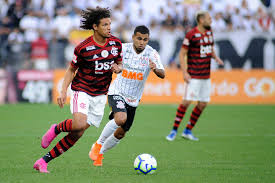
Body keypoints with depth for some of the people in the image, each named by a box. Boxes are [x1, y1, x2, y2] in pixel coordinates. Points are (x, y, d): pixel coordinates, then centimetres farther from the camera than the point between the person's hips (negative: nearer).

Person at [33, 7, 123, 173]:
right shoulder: (83, 48, -12)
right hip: (81, 90, -4)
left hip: (100, 94, 4)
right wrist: (63, 92, -10)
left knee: (77, 134, -2)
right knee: (79, 124, -30)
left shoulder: (116, 43, 1)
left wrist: (118, 68, -8)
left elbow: (120, 64, 16)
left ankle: (44, 161, 5)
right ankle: (56, 129, 5)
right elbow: (71, 69, 0)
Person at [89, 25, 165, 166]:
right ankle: (98, 144, -11)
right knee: (121, 118, -31)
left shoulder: (151, 54, -12)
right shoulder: (123, 48, -11)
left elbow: (162, 75, -23)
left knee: (121, 133, 9)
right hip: (117, 92, -3)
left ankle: (100, 153, 35)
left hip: (133, 99, 3)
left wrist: (155, 69, -44)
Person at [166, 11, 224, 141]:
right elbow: (182, 54, -9)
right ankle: (174, 130, -3)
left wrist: (216, 57, 4)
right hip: (194, 76, -7)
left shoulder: (209, 32, 10)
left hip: (206, 76, 7)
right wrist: (185, 72, -17)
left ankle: (188, 131, 17)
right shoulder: (191, 35, -12)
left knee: (203, 104, 6)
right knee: (186, 101, -13)